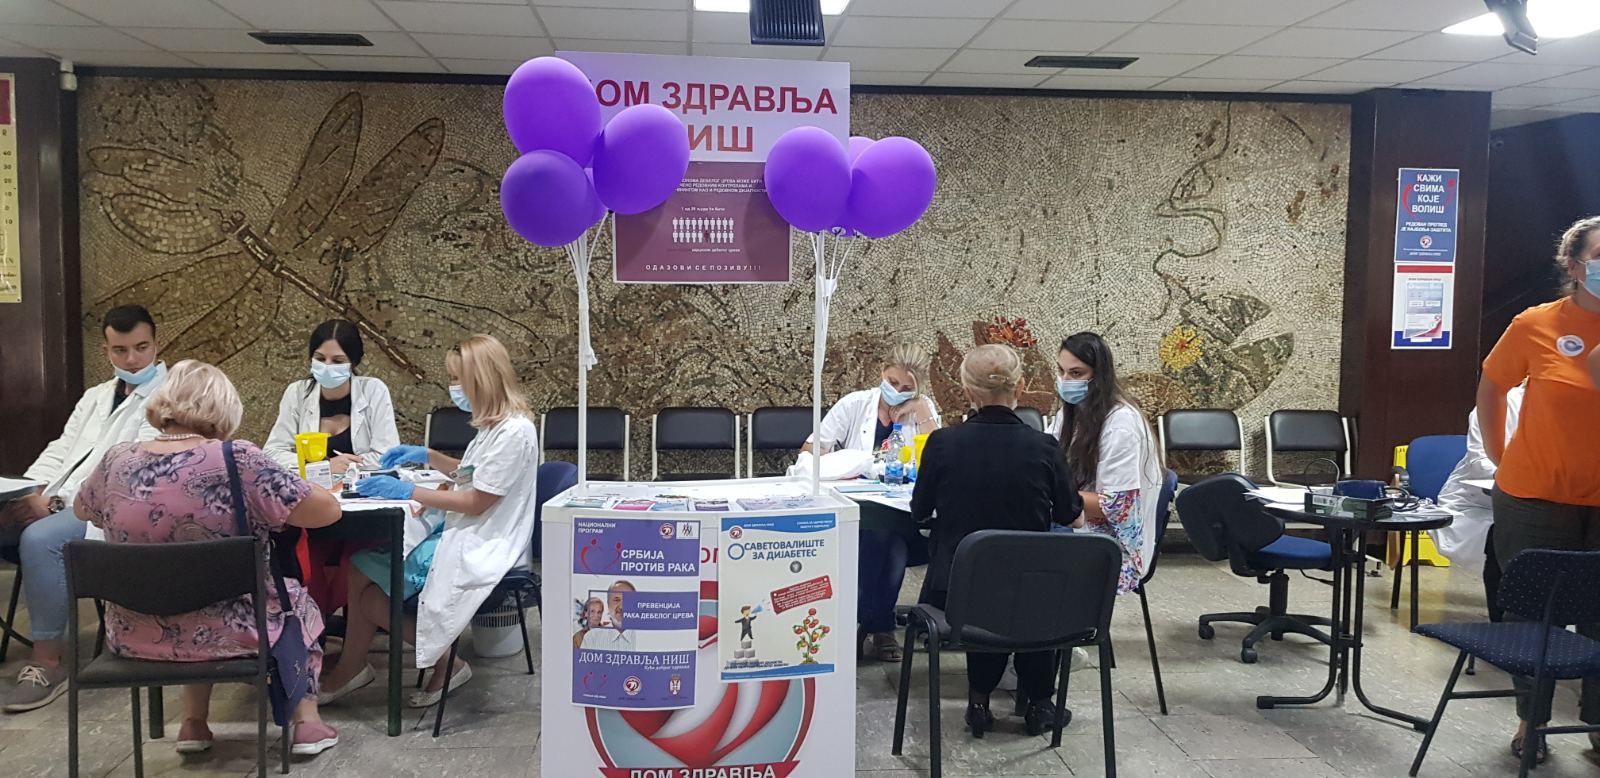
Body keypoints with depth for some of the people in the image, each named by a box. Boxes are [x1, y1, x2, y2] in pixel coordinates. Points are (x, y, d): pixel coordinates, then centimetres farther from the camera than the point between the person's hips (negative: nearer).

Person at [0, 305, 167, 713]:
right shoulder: (96, 396, 25)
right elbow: (61, 450, 20)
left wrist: (57, 501, -19)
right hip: (57, 502, 8)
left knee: (40, 539, -33)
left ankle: (47, 662, -22)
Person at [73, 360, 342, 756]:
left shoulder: (117, 461, -7)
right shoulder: (237, 460, -19)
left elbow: (82, 509, 16)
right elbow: (329, 510, -13)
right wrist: (274, 503, 6)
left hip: (135, 636, 4)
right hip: (226, 633, -4)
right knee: (296, 598, 27)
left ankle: (194, 723, 32)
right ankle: (306, 722, 22)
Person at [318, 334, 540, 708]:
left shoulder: (514, 432, -20)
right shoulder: (495, 424, 11)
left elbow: (475, 502, -19)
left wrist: (407, 492, -15)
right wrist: (427, 456, 16)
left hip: (480, 551, -10)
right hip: (464, 535, 10)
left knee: (372, 599, -8)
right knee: (361, 565, -2)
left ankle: (446, 664, 7)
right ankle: (351, 668, 6)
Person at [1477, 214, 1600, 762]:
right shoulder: (1536, 326, -6)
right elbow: (1490, 387, 9)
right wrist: (1498, 454, 8)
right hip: (1535, 498, -1)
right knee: (1534, 614, 11)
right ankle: (1531, 721, 27)